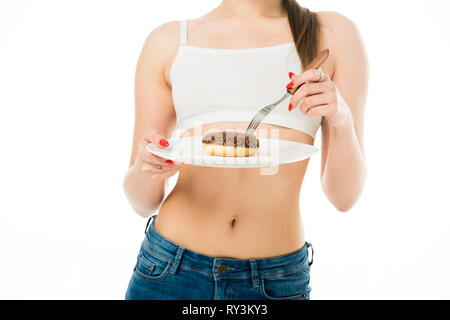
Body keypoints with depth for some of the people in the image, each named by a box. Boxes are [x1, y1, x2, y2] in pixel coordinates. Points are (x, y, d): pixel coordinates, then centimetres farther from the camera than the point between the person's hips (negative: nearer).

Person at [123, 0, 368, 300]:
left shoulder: (335, 34, 1)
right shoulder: (167, 41, 2)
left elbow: (344, 196, -1)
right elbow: (144, 202, 4)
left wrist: (342, 119, -18)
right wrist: (147, 169, -17)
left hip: (278, 282, 0)